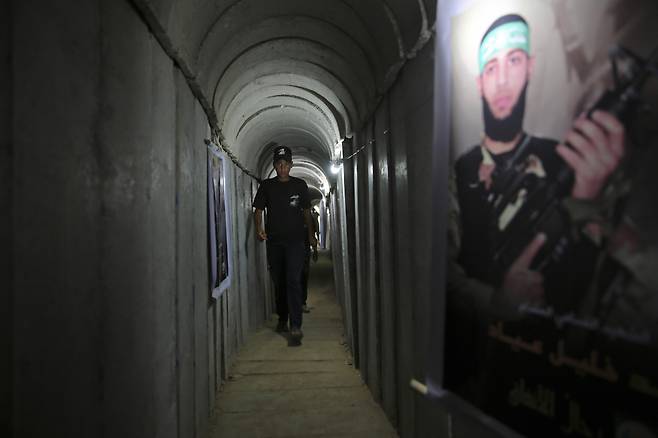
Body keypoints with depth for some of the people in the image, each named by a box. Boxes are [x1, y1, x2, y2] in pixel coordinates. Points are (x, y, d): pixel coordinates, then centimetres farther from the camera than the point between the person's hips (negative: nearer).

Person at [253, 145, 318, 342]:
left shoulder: (300, 185, 6)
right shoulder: (266, 186, 6)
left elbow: (306, 211, 14)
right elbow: (258, 210, 5)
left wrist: (311, 235, 17)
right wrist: (259, 228, -13)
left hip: (295, 240, -2)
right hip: (274, 241, 2)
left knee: (293, 280, -13)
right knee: (278, 281, 10)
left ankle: (295, 325, -15)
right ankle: (282, 319, 27)